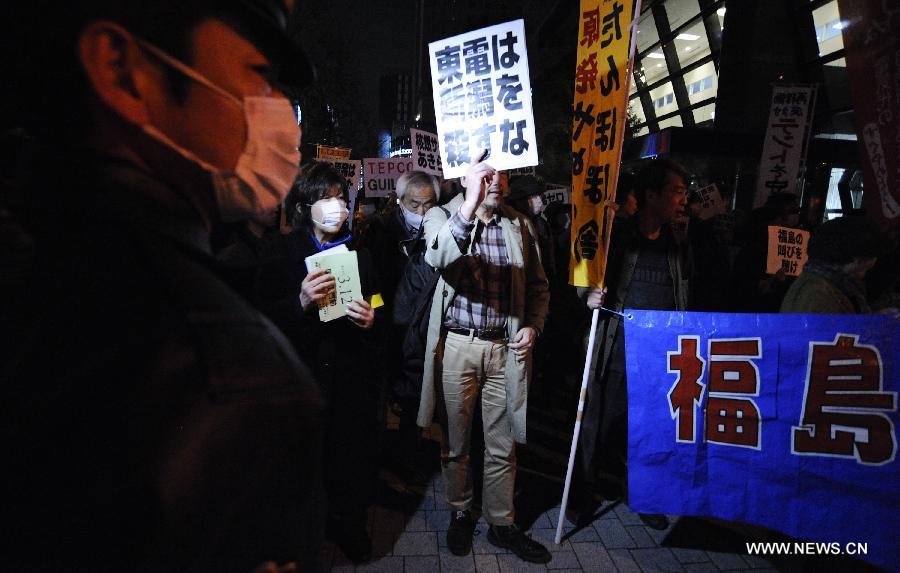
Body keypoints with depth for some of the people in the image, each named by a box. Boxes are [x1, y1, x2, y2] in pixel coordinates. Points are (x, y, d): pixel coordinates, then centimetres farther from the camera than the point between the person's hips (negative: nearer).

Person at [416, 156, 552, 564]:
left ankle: (502, 523, 29)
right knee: (455, 442, 13)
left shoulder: (519, 225, 8)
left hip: (506, 347, 2)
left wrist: (533, 325, -4)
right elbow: (438, 257, -26)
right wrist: (469, 207, -41)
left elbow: (538, 285, 14)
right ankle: (460, 514, 34)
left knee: (502, 446, 12)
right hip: (457, 345, -2)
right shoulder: (443, 216, -3)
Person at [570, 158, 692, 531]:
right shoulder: (614, 238, -4)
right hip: (616, 355, -4)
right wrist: (589, 297, -19)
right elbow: (583, 282, 3)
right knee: (599, 426, 7)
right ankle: (583, 493, 27)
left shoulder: (680, 248, 10)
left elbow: (687, 302, 14)